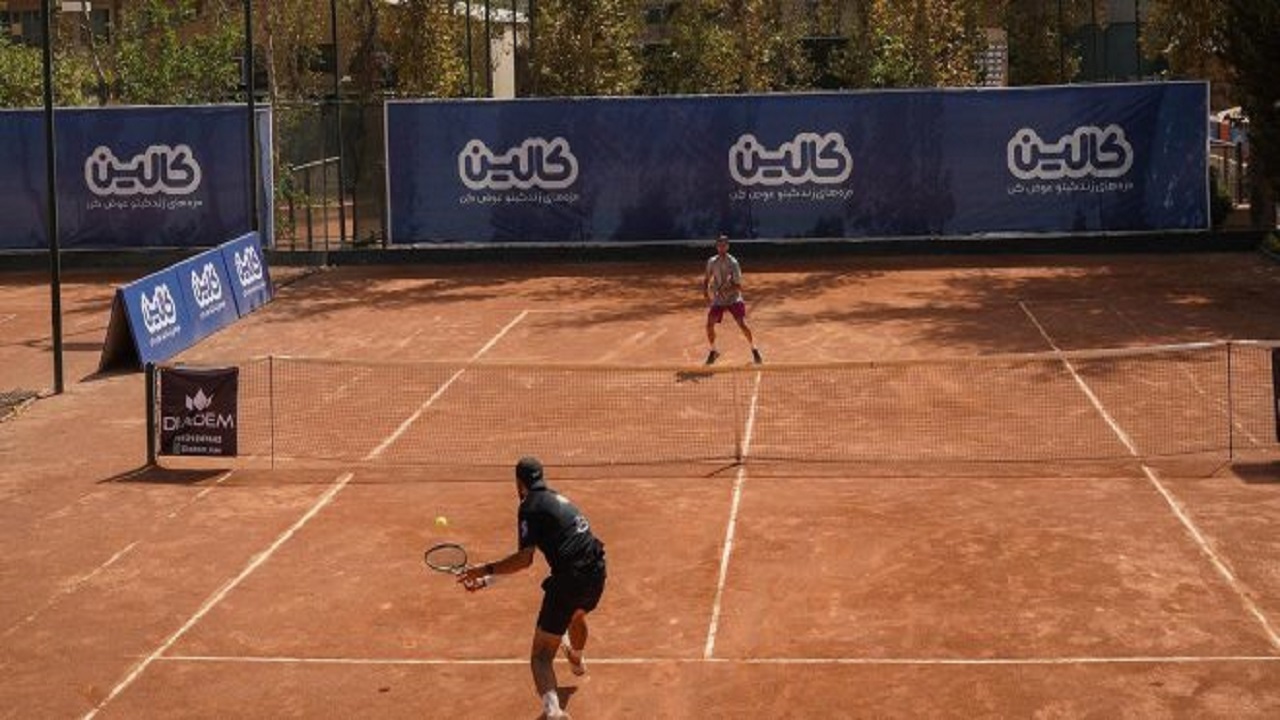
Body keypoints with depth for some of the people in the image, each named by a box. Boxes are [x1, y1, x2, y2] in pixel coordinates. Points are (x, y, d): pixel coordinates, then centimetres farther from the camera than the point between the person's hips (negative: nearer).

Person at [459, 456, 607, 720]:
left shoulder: (530, 507, -6)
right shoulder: (558, 499, 19)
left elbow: (524, 559, -15)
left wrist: (485, 570, -6)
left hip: (570, 579, -8)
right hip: (596, 572, 8)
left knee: (541, 656, -4)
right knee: (576, 614, 42)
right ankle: (576, 660, 72)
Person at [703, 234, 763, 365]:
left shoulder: (733, 263, -13)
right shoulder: (712, 262, -1)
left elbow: (738, 286, -15)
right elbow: (706, 280, 12)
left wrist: (726, 289, -31)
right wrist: (706, 294, -3)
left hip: (734, 299, -3)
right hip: (718, 300, 3)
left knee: (743, 324, -15)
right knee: (709, 325, -9)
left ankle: (754, 350, 4)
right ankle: (713, 351, 14)